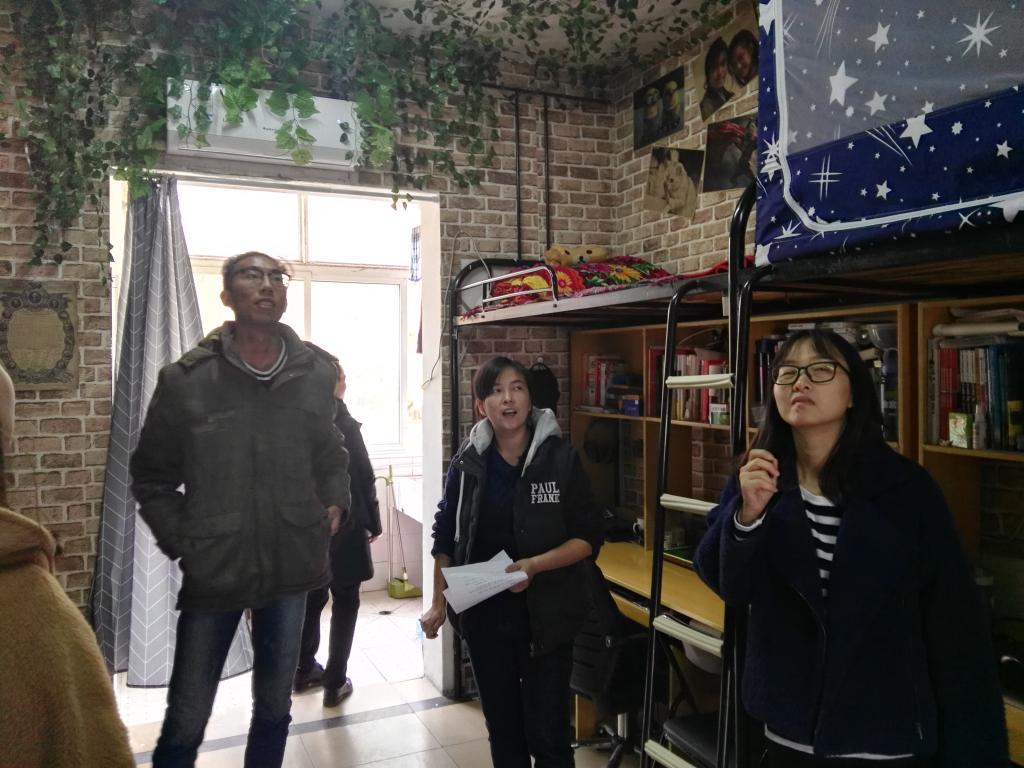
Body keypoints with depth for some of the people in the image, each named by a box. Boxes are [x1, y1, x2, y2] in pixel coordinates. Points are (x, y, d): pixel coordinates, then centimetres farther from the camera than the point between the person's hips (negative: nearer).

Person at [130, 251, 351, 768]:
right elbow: (152, 478, 1)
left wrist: (335, 501, 1)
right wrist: (182, 543, -7)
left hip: (292, 567, 3)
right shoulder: (186, 379, -8)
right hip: (212, 571, -2)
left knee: (274, 706, 19)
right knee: (185, 722, 8)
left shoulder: (315, 372, 0)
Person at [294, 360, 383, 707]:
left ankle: (304, 670, 30)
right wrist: (373, 522, -1)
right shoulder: (343, 424, -15)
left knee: (311, 599, 19)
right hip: (343, 526, -5)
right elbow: (365, 478, -12)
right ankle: (334, 683, 9)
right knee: (345, 603, 6)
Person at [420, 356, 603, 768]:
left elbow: (588, 537, -9)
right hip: (484, 615, 3)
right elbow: (445, 537, 7)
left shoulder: (560, 457, -10)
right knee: (502, 729, 17)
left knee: (547, 734, 4)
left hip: (545, 616, -2)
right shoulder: (467, 462, -2)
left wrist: (534, 565, -21)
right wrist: (439, 602, 4)